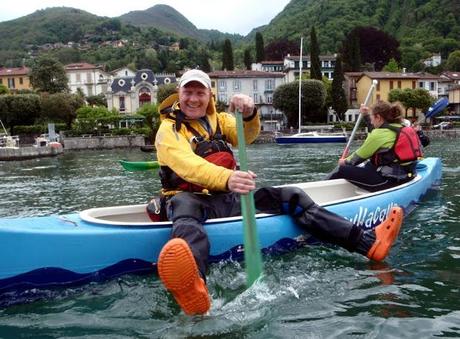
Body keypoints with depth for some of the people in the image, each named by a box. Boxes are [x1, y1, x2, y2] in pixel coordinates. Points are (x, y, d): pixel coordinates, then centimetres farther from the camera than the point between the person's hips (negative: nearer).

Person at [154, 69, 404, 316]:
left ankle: (367, 242, -14)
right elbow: (188, 166, -25)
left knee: (291, 197, -7)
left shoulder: (217, 120, 14)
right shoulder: (168, 130, -4)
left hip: (229, 197, 6)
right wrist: (226, 179, -44)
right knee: (184, 206, -41)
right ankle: (193, 288, -73)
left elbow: (247, 135, -8)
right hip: (191, 199, -6)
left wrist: (249, 114, -31)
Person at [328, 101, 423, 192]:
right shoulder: (402, 129, 11)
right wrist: (366, 115, 34)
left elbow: (360, 156, -3)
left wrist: (345, 161, 14)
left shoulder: (379, 134, -14)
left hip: (388, 181, -10)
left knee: (343, 170, -4)